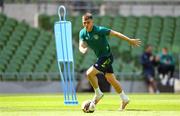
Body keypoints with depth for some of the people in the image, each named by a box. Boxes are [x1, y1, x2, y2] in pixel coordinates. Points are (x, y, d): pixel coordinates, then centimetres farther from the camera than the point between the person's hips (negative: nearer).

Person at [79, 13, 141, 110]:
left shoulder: (99, 30, -21)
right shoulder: (82, 33, -3)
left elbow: (115, 33, -17)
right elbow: (81, 46, -11)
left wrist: (130, 40, -15)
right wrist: (83, 49, -36)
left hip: (106, 57, -7)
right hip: (100, 57, 7)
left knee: (90, 73, -16)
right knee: (110, 79, 13)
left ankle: (98, 94, 3)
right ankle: (124, 99, 26)